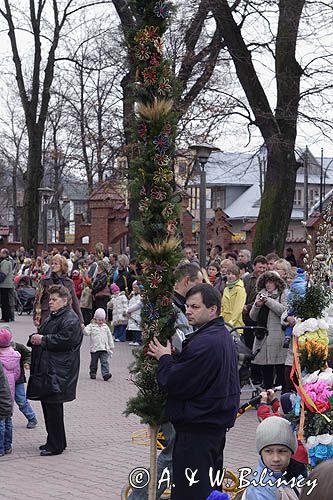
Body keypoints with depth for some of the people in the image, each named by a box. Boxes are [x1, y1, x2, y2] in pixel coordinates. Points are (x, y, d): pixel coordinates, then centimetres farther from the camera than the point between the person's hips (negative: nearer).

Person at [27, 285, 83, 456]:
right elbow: (41, 335, 28)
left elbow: (65, 340, -23)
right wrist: (34, 338, 3)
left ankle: (55, 445, -3)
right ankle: (55, 441, 23)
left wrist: (43, 340, -16)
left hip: (59, 372, -10)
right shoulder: (51, 318, 21)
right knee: (47, 404, 13)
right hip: (45, 369, 10)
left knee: (53, 406, -8)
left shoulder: (70, 319, -10)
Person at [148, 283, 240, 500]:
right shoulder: (224, 336, 11)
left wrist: (165, 358, -5)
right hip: (218, 423, 11)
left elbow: (175, 384, -21)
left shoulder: (203, 343, -23)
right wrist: (171, 359, 7)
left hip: (197, 427, -10)